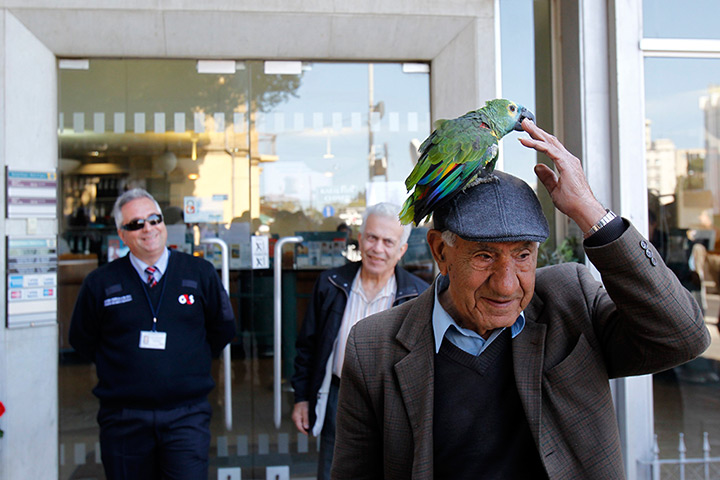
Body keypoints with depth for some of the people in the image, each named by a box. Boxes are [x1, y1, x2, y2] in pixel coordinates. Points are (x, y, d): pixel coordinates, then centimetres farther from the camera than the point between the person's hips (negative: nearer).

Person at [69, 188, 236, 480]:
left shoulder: (200, 273, 3)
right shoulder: (100, 283, 2)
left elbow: (223, 328, 14)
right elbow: (81, 339, 15)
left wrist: (194, 362, 8)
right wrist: (118, 367, 8)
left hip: (186, 415, -1)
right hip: (123, 420, 1)